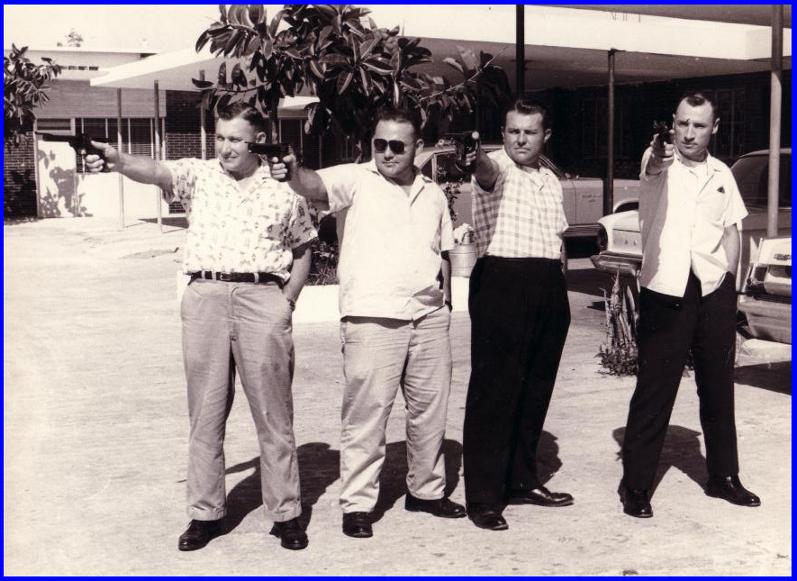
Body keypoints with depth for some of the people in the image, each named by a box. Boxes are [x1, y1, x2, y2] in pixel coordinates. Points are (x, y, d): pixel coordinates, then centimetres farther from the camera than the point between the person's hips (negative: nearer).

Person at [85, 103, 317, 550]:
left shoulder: (284, 189, 7)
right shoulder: (199, 174, 8)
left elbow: (303, 250, 16)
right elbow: (155, 171, -11)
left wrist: (288, 300, 3)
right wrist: (115, 158, -31)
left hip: (262, 298, -1)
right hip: (205, 296, 1)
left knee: (274, 413, 3)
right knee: (206, 413, 7)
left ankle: (286, 513, 14)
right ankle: (206, 512, 18)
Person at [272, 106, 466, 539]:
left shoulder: (433, 194, 15)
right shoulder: (356, 180, -3)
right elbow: (317, 185, -23)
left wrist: (445, 304, 17)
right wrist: (293, 173, -45)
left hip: (430, 318, 6)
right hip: (373, 319, -5)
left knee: (431, 410, 14)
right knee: (367, 414, -3)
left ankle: (426, 490, 30)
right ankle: (357, 503, 7)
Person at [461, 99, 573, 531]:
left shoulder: (550, 180, 19)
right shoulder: (497, 167, -4)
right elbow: (489, 173, -29)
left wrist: (558, 285, 18)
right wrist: (478, 158, -52)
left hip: (549, 287, 8)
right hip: (502, 281, -7)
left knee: (536, 387, 13)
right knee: (494, 389, -5)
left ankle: (523, 480, 26)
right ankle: (483, 496, 0)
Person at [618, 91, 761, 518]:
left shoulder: (721, 174, 10)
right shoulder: (661, 163, -6)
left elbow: (731, 230, 18)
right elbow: (649, 173, -31)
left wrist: (728, 282, 6)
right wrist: (654, 163, -54)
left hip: (714, 290, 5)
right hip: (666, 290, -5)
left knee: (718, 387, 14)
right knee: (654, 390, -2)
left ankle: (723, 476, 29)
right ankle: (635, 485, 7)